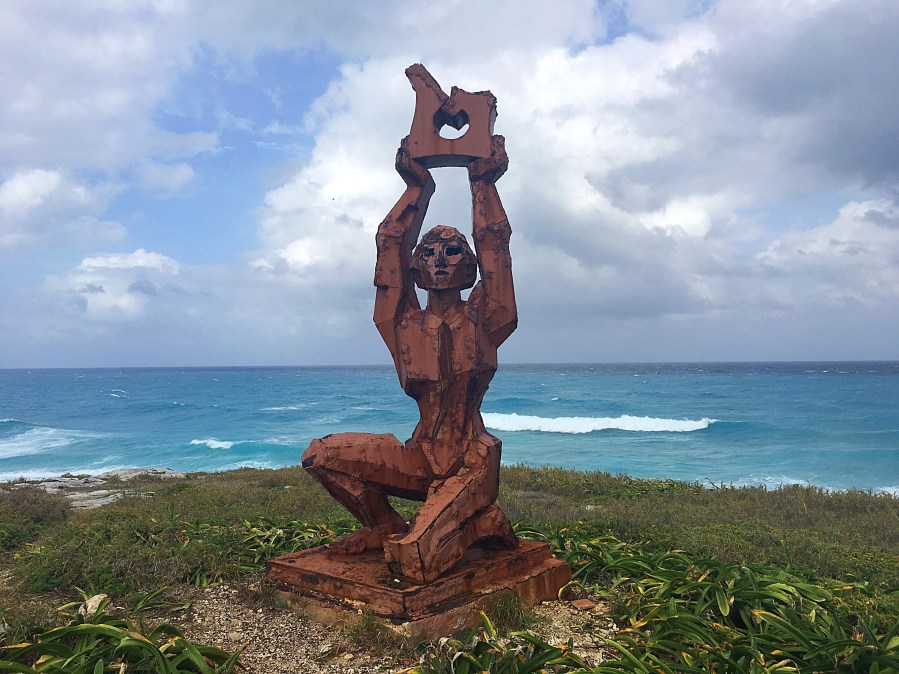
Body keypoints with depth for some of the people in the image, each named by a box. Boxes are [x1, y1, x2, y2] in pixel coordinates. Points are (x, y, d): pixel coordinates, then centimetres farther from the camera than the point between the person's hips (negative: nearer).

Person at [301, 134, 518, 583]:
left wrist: (484, 184, 2)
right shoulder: (405, 323, 7)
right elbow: (390, 247, 3)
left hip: (472, 463, -4)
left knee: (412, 561, -25)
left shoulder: (482, 320, 1)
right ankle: (386, 529, 10)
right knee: (320, 454, -10)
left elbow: (494, 246, -3)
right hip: (421, 457, 4)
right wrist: (417, 187, 6)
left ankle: (479, 523, 8)